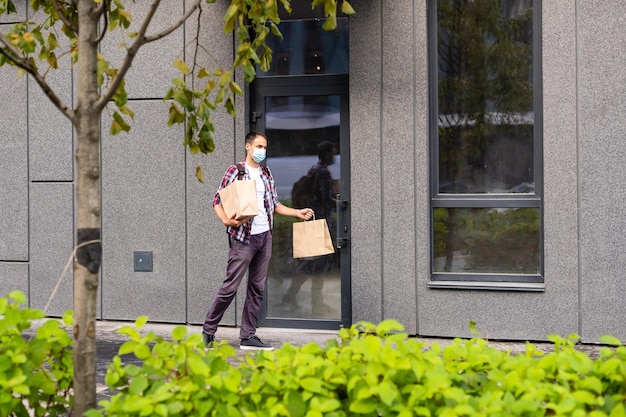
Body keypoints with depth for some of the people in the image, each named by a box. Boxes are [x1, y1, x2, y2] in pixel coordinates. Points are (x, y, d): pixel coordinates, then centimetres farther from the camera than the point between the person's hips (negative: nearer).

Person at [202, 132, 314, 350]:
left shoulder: (266, 173, 14)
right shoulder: (235, 171, -5)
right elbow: (217, 201, -6)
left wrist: (297, 213, 10)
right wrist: (226, 220, -24)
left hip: (265, 236, 7)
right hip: (243, 236, -6)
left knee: (257, 288, 8)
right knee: (230, 286, -6)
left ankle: (248, 336, 14)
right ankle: (208, 331, 6)